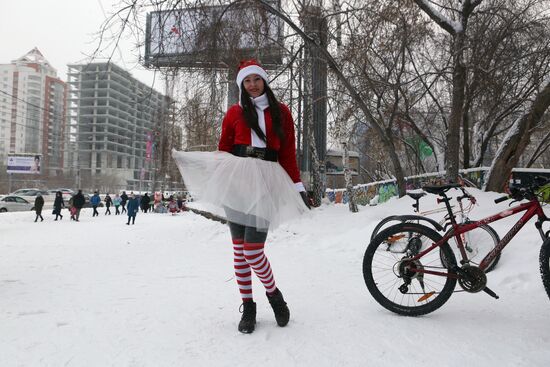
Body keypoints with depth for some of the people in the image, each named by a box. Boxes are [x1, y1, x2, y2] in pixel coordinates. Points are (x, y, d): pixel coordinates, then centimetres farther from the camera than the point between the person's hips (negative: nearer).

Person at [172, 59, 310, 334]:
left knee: (252, 251, -9)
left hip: (266, 181, -1)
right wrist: (190, 159, 0)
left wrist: (298, 187, 4)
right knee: (239, 249, 4)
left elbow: (288, 154, 10)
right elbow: (223, 149, 11)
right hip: (235, 178, 2)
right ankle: (247, 307, 20)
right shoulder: (235, 112, 11)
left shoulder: (281, 112, 12)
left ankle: (274, 294, 19)